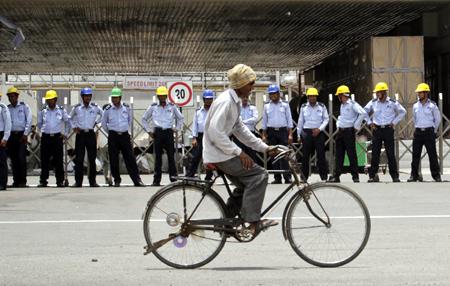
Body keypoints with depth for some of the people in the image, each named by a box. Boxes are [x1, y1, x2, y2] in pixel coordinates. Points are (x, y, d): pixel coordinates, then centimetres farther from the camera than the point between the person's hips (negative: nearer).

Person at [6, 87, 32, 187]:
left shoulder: (24, 106, 4)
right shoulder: (7, 108, 11)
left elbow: (29, 120, -1)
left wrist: (25, 134, -8)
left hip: (21, 135, -3)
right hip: (11, 136, 3)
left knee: (21, 158, -11)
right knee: (14, 159, 3)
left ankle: (22, 181, -7)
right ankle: (16, 181, 8)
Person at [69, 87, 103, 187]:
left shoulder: (95, 107, 1)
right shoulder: (77, 108, 0)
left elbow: (102, 114, 20)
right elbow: (71, 118, 17)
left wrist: (96, 122, 10)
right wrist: (74, 126, 7)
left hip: (91, 134, 1)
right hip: (80, 134, -1)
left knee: (92, 158, 3)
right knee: (79, 159, -2)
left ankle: (92, 181, 11)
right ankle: (78, 181, 2)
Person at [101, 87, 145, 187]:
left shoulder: (126, 107, 2)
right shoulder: (108, 109, -2)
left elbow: (130, 119, 19)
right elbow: (103, 123, 10)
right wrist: (110, 132, 11)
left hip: (125, 135, 1)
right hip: (113, 136, -1)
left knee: (130, 158, -1)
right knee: (113, 160, 0)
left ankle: (137, 180, -1)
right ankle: (117, 180, 12)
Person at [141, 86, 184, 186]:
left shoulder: (172, 106, 7)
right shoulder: (153, 107, 6)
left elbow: (181, 118, 21)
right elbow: (143, 119, 15)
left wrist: (177, 129, 12)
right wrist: (149, 131, 9)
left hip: (169, 133, 0)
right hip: (157, 133, 0)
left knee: (171, 156, -2)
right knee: (158, 157, 1)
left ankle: (173, 178, 2)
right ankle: (156, 180, 3)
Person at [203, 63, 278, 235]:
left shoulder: (235, 101, 11)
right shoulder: (225, 101, -20)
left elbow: (240, 129, 18)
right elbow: (215, 132, -27)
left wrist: (264, 147, 13)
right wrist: (239, 152, -25)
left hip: (222, 152, 10)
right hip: (218, 154, -10)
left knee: (246, 185, 19)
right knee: (259, 175, -14)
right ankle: (253, 222, -13)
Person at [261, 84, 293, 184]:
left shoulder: (285, 104, 4)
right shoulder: (267, 106, 9)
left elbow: (289, 120, 3)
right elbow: (264, 121, 11)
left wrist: (290, 134, -4)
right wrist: (264, 135, 5)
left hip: (283, 131, -2)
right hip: (271, 132, 2)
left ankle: (287, 177, -9)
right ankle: (277, 178, 7)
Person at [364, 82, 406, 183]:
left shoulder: (392, 103, -1)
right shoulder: (373, 102, 5)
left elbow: (403, 112, 9)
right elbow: (364, 112, 17)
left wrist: (394, 122, 2)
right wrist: (370, 122, 8)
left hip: (388, 129, -2)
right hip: (377, 129, 2)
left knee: (391, 153, -1)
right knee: (375, 153, 1)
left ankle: (395, 176, 4)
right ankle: (372, 175, 6)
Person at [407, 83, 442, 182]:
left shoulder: (432, 105, -2)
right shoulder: (415, 106, 8)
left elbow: (437, 119, 6)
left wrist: (433, 130, 7)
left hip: (429, 132, -3)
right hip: (418, 132, 3)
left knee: (432, 154, -3)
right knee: (415, 154, 1)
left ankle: (436, 175, 3)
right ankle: (414, 175, 6)